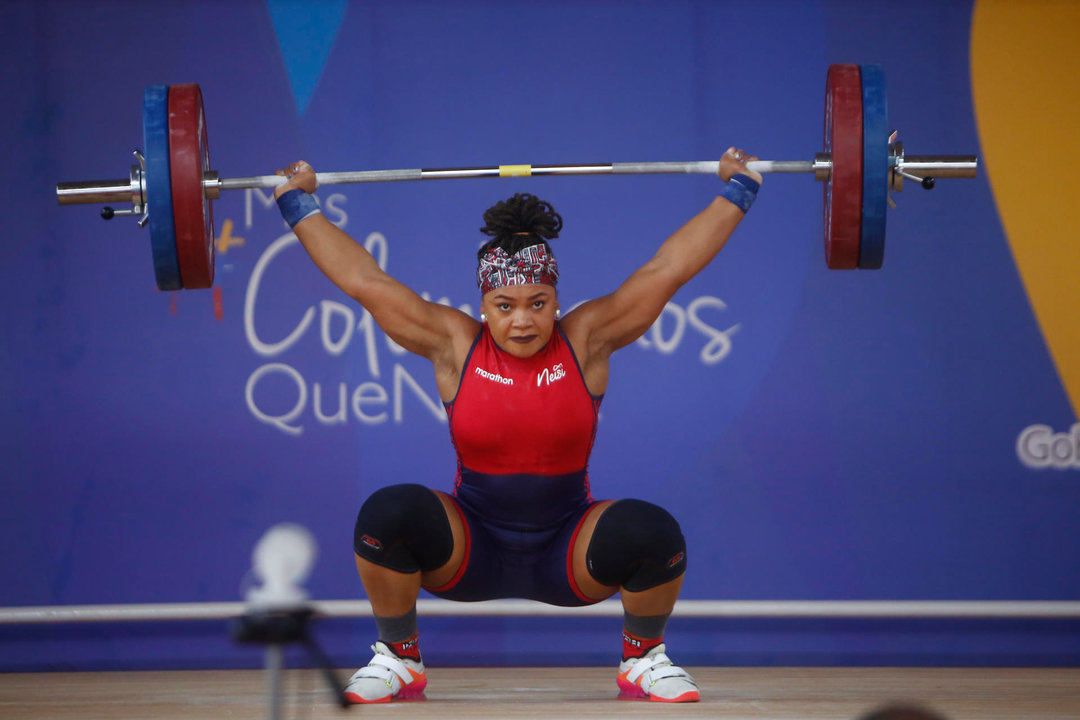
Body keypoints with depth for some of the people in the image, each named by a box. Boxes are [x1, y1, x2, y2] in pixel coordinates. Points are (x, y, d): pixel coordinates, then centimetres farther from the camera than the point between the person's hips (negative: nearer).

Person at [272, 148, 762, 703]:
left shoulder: (585, 341, -6)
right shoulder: (454, 346, -6)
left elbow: (669, 268, -4)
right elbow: (364, 280, -4)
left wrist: (737, 191, -3)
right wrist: (298, 204, 0)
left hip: (567, 553, 0)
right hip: (470, 550, 0)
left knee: (653, 532, -29)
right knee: (387, 513, -28)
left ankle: (644, 659, 1)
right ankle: (398, 660, -4)